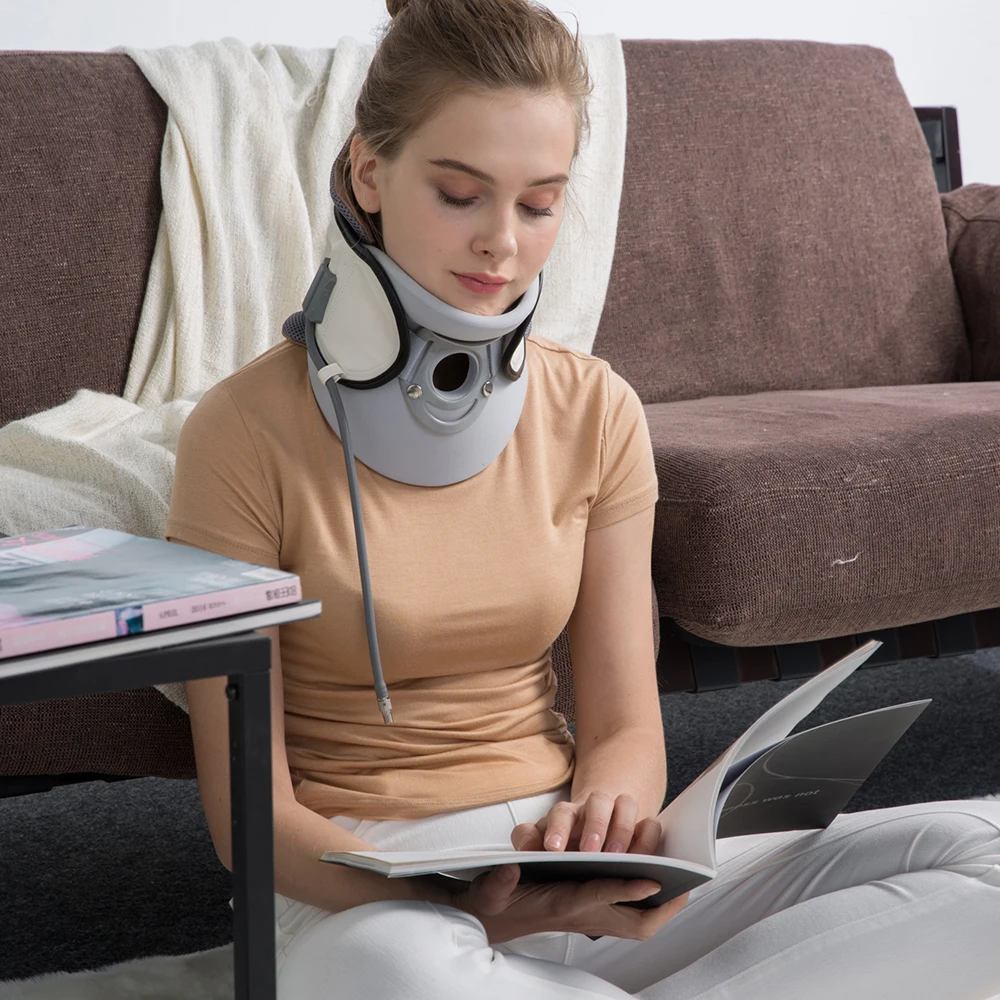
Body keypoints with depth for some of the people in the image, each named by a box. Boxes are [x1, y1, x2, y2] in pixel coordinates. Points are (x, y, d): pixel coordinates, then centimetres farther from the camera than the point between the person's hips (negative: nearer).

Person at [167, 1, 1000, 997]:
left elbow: (625, 727, 7)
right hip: (355, 891, -4)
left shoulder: (596, 411, 6)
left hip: (569, 874, 5)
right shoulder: (247, 430, -7)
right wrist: (462, 909, -27)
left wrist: (603, 815, -19)